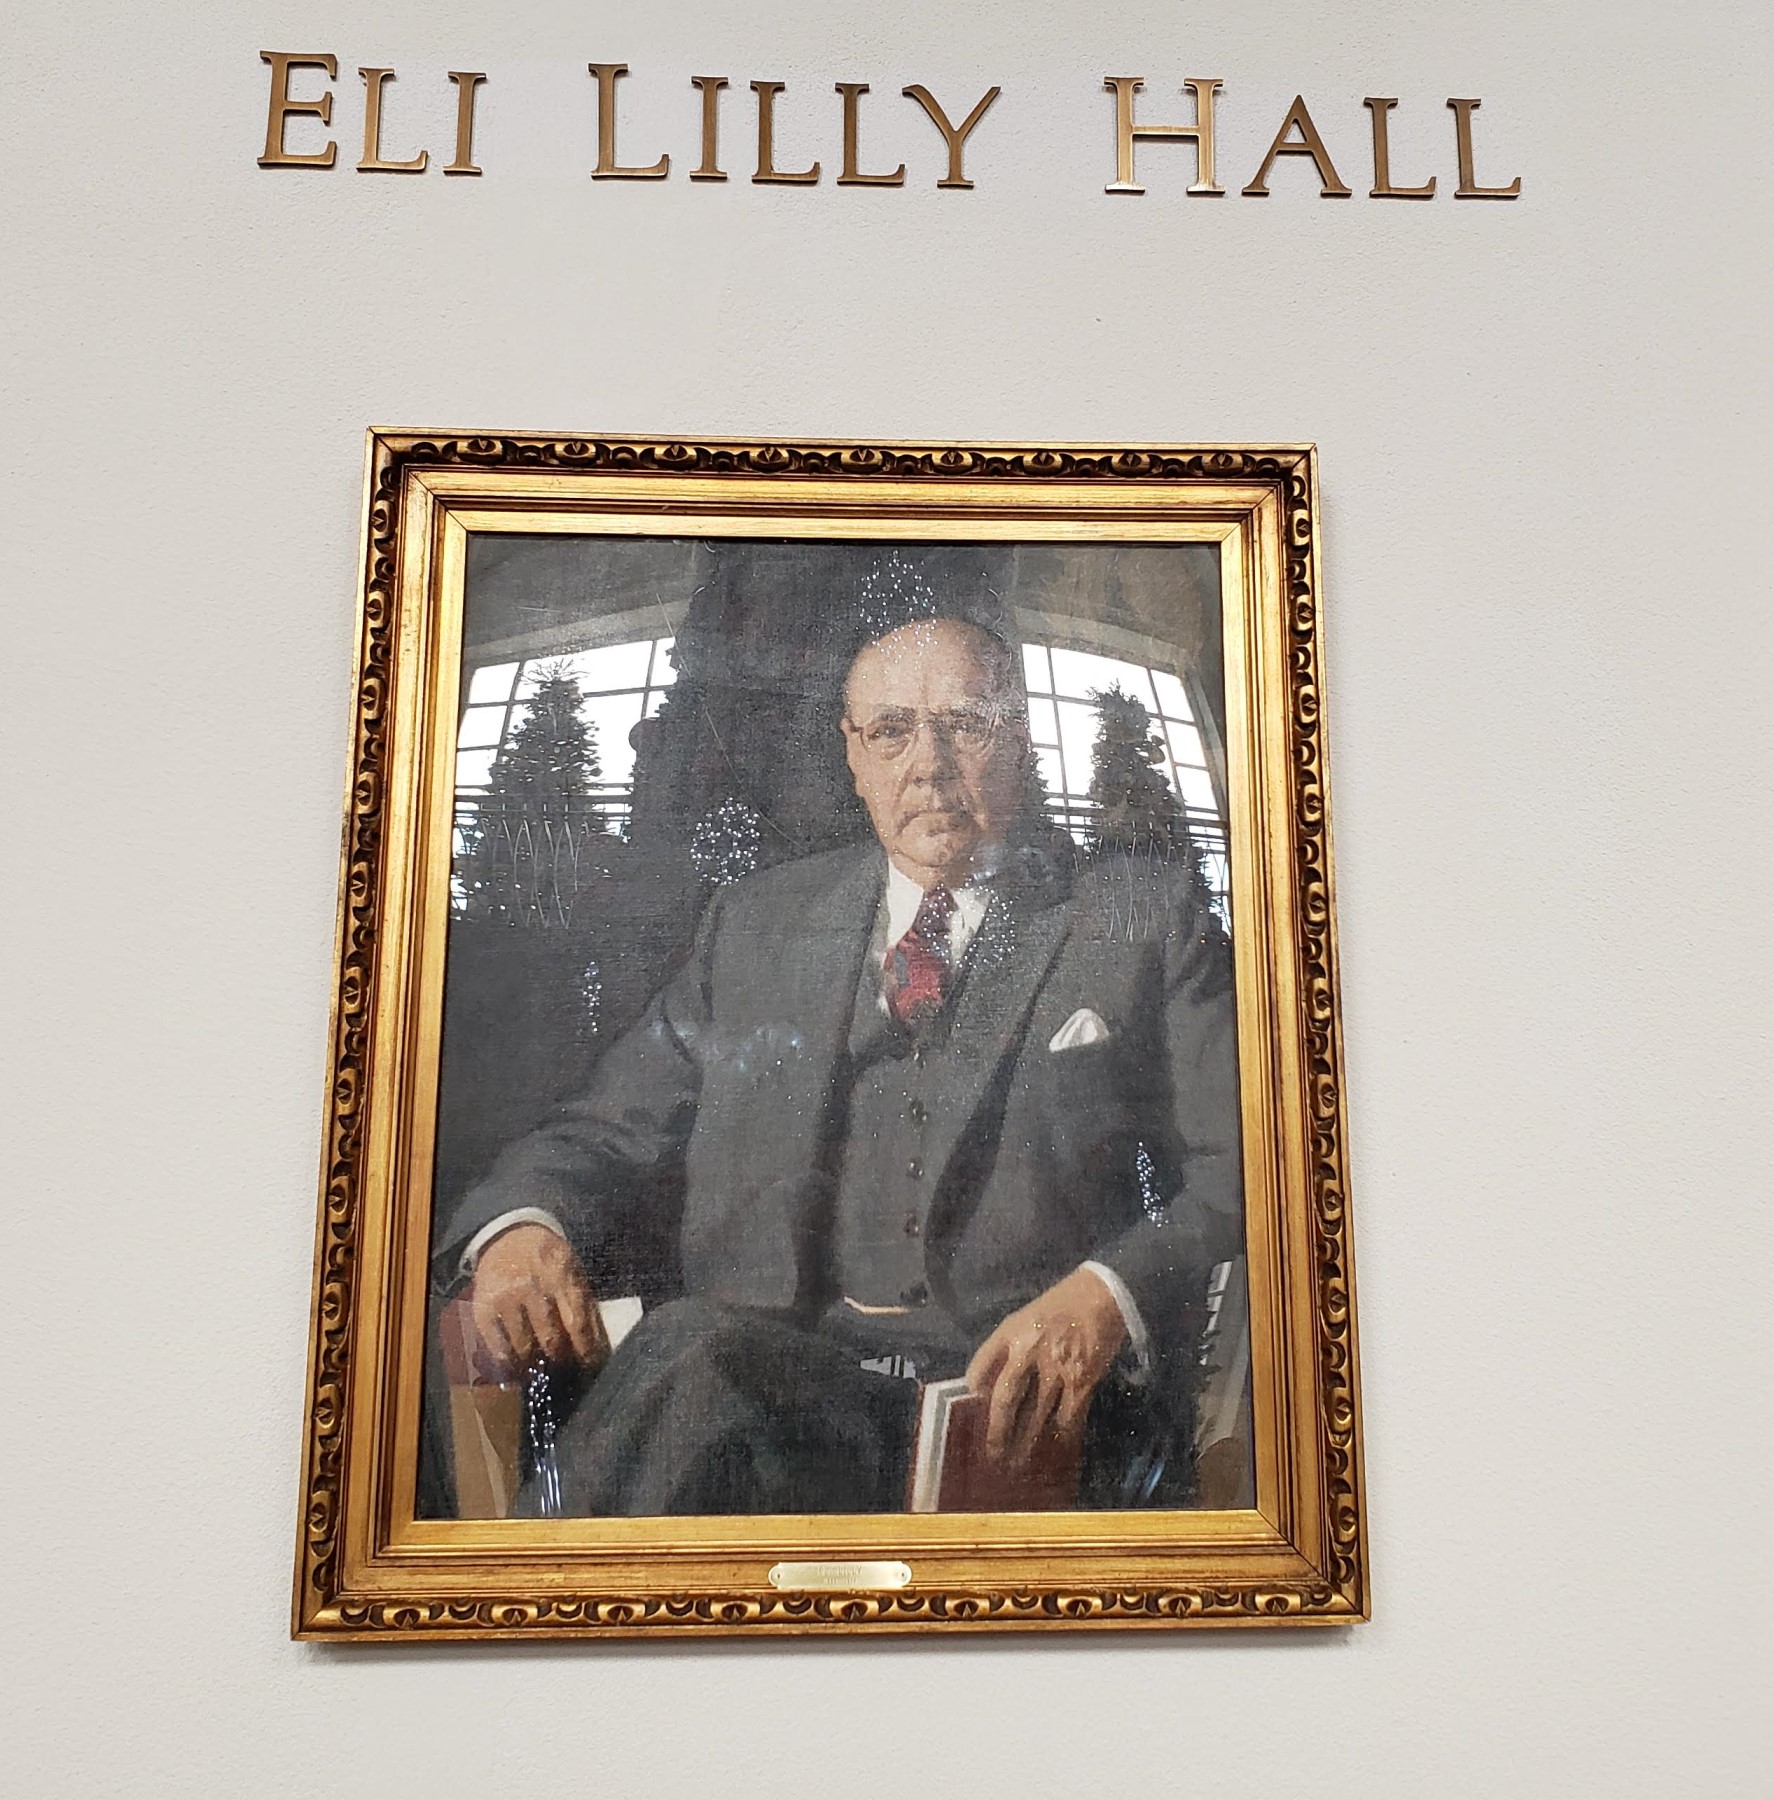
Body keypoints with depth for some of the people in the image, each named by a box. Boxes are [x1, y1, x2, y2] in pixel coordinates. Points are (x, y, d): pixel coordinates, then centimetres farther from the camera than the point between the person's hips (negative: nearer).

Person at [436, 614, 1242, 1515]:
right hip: (759, 1364, 3)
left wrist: (1108, 1297, -18)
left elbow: (1238, 1174, 2)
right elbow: (610, 1130, 17)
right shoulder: (755, 923, 19)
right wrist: (520, 1225, -6)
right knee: (689, 1349, -35)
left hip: (1010, 1403, -2)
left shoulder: (1149, 916, 10)